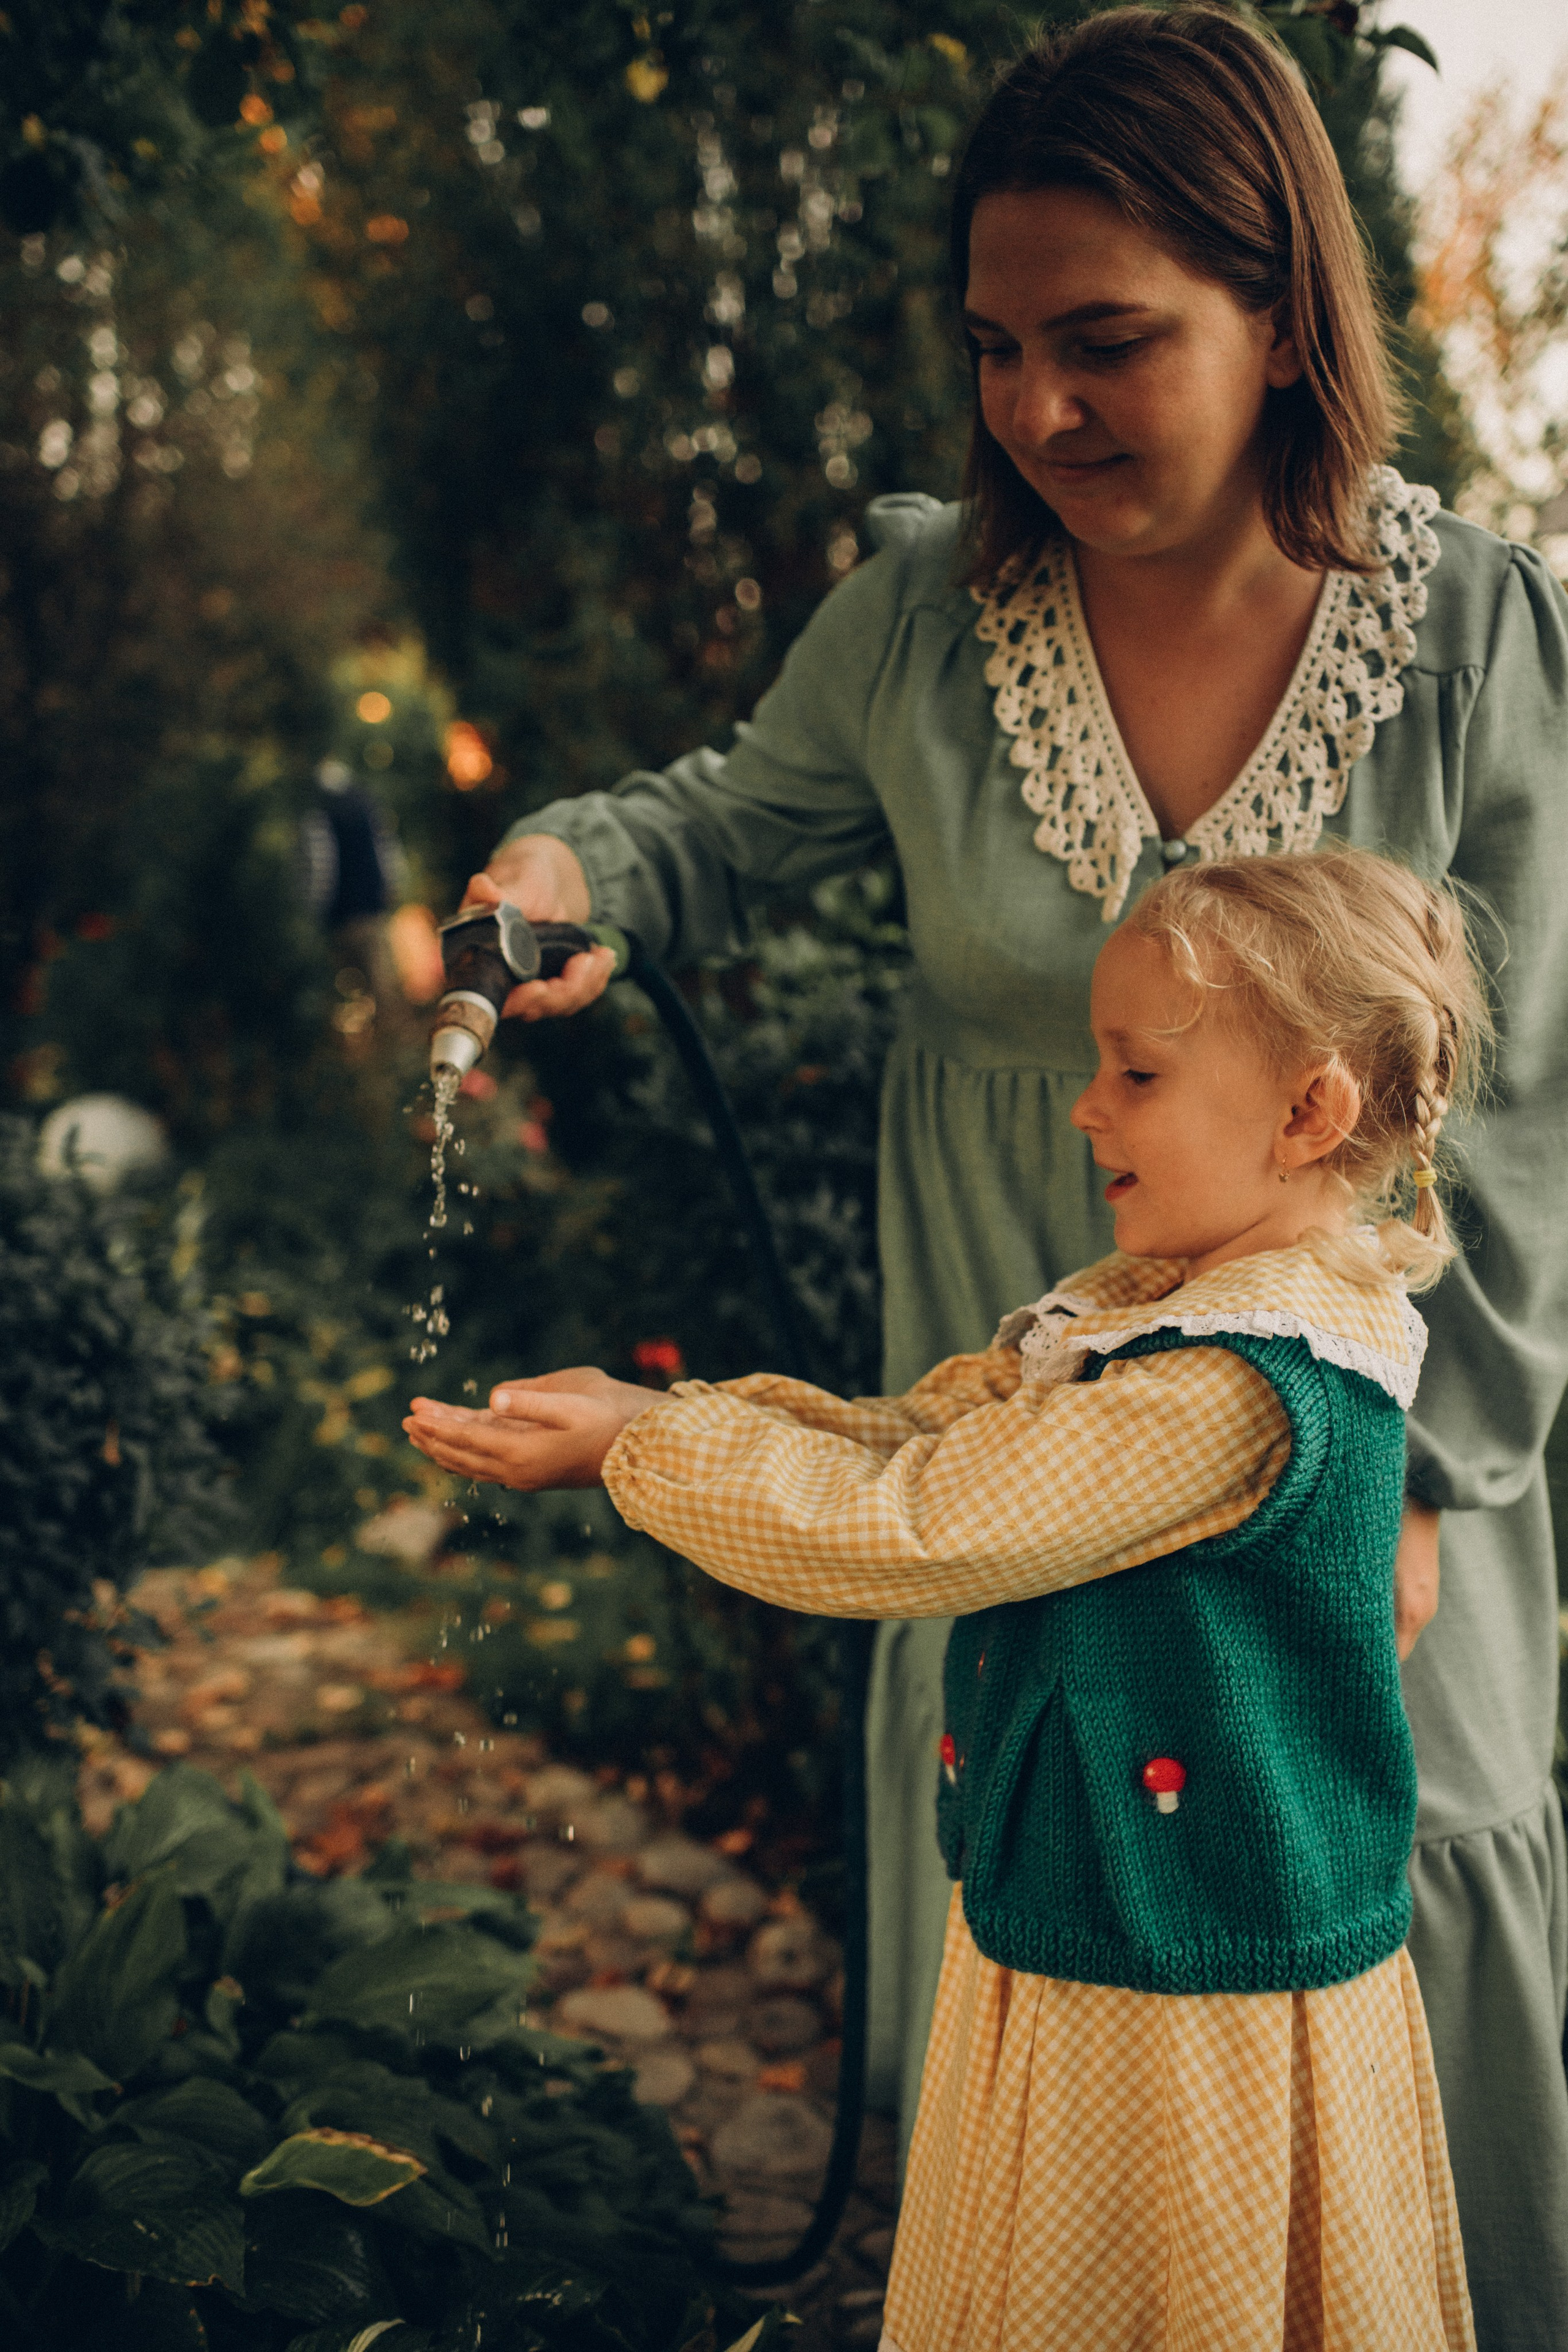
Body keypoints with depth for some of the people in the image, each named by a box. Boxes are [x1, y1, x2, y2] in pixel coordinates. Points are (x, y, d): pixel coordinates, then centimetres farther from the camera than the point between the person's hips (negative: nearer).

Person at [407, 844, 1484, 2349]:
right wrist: (650, 1409, -7)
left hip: (1192, 2013, -9)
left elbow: (900, 1524, -26)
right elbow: (907, 1437, 5)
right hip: (1069, 1938, 9)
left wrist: (631, 1454, -17)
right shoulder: (1146, 1309, 3)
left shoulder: (1242, 1389, -28)